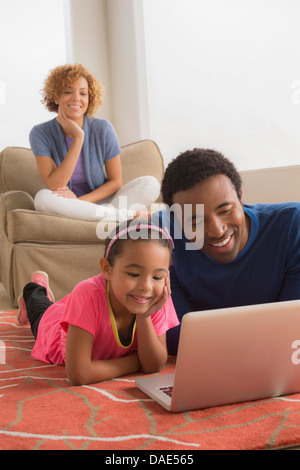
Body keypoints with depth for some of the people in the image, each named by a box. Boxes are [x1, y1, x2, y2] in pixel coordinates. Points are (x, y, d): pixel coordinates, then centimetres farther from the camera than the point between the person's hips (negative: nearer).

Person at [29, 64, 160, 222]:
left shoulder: (103, 129, -6)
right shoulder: (41, 133, -9)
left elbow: (115, 182, -3)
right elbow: (54, 185, -19)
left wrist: (81, 201, -19)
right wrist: (78, 137, -22)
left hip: (100, 201, 1)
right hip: (64, 208, 0)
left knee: (151, 184, -17)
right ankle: (129, 214, -28)